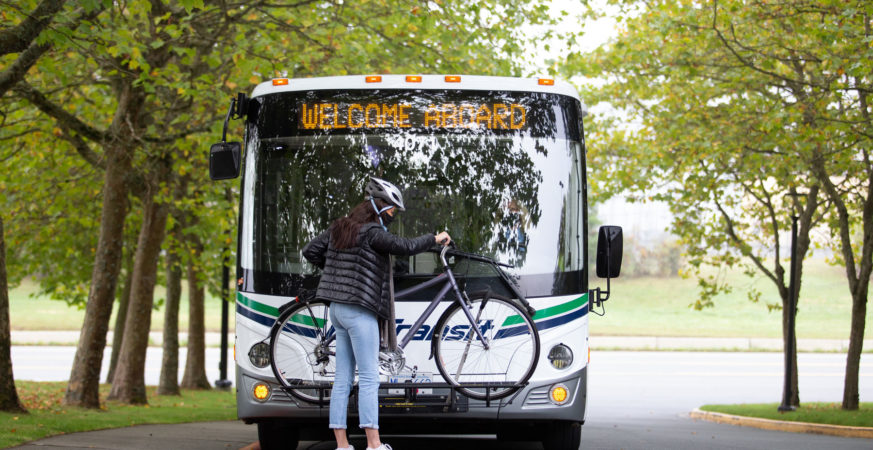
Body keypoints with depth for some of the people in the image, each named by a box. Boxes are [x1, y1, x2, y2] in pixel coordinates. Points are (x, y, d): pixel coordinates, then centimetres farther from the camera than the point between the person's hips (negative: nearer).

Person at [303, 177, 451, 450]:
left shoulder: (339, 228, 12)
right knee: (369, 379, -7)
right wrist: (435, 239, -3)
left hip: (338, 310, 8)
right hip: (359, 312, -8)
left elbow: (310, 251, 16)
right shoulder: (371, 232, -12)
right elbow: (404, 247, -18)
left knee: (342, 380, 7)